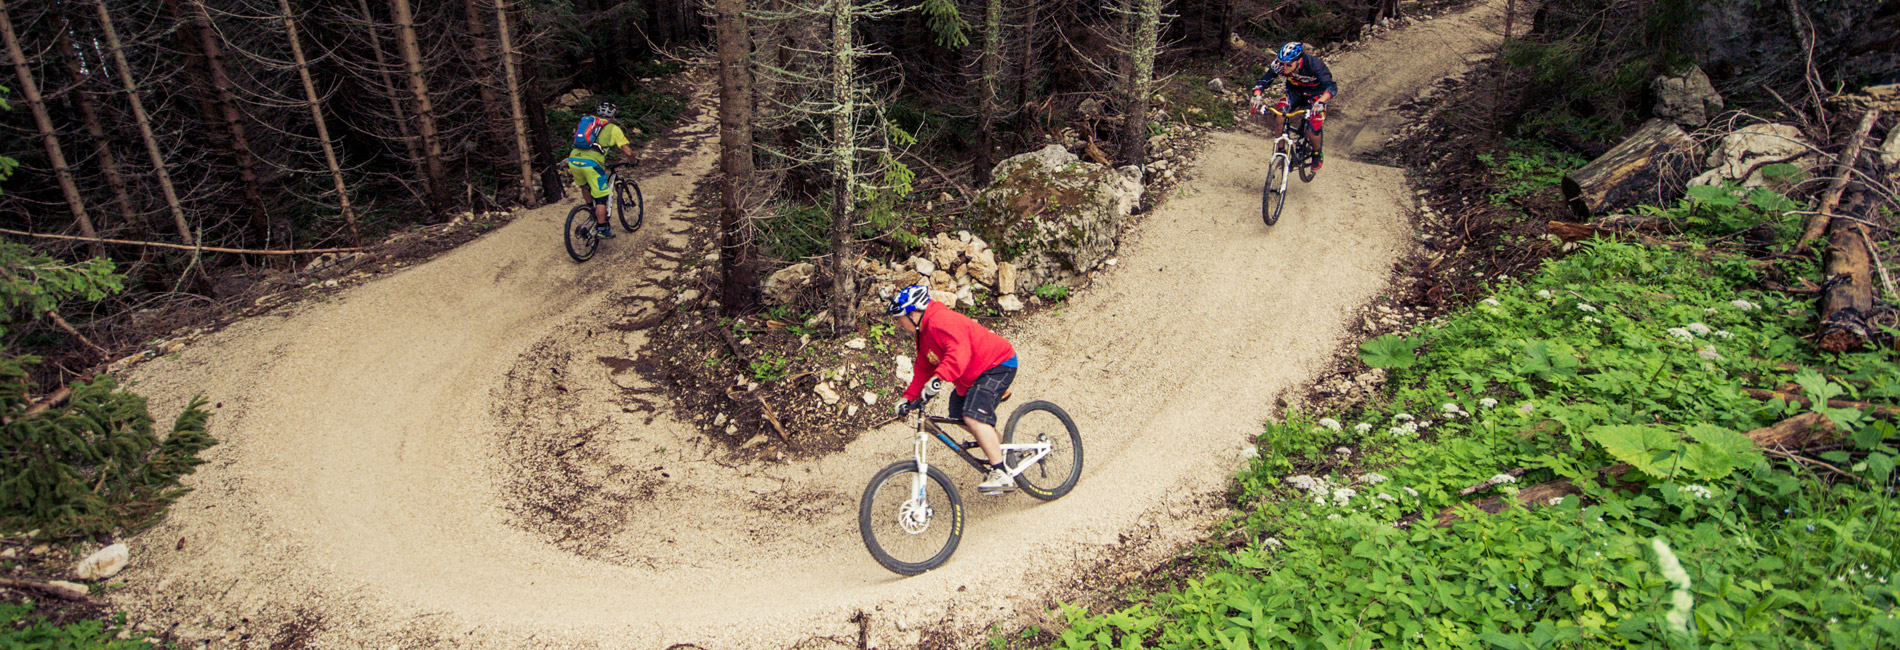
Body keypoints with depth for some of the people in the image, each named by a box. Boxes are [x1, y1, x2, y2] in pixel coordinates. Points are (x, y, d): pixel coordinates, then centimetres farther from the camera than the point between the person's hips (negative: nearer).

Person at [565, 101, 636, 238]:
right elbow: (628, 152, 6)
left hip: (573, 160, 5)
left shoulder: (586, 121, 26)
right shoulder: (613, 128, 11)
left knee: (585, 187, 33)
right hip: (591, 163, -5)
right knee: (601, 198, 5)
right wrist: (632, 160, 28)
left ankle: (591, 211, 39)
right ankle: (602, 229, 5)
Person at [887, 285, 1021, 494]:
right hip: (975, 374, 11)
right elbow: (923, 369, 17)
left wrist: (939, 378, -52)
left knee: (973, 415, -23)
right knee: (957, 412, 13)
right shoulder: (924, 332, 12)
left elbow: (959, 353, -40)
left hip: (998, 366, -11)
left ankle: (1001, 475, -22)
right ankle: (998, 444, 30)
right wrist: (909, 397, 9)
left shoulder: (942, 322, -24)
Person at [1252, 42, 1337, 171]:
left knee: (1312, 128, -15)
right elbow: (1262, 81, -23)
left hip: (1315, 94, -3)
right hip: (1295, 92, 3)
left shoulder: (1314, 65, -36)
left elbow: (1331, 87, -43)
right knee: (1279, 118, -21)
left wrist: (1320, 102, -61)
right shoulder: (1279, 64, -28)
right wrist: (1257, 96, -44)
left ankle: (1317, 154, 17)